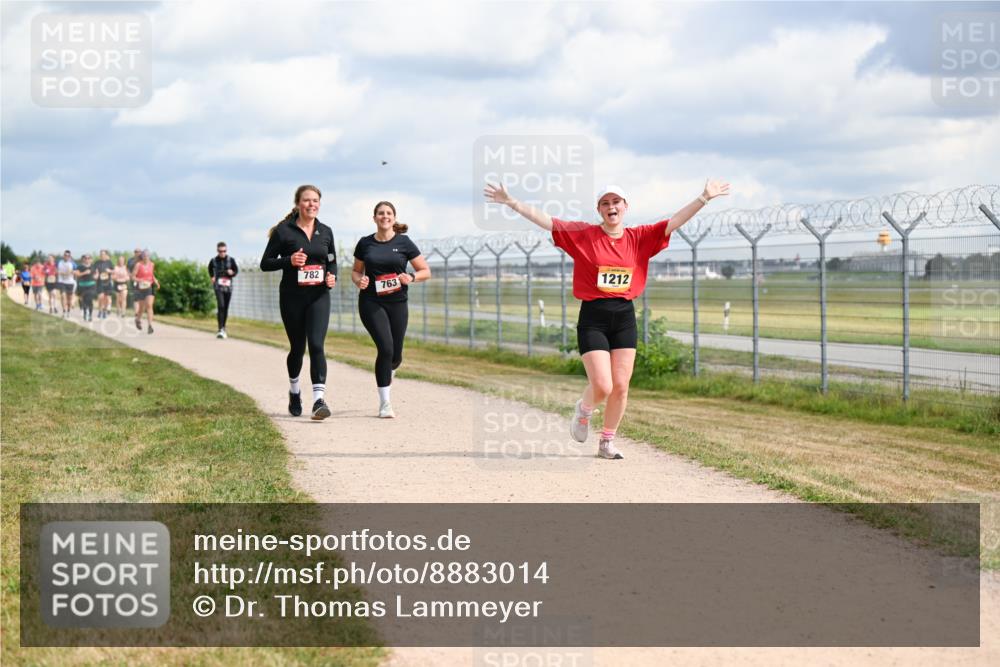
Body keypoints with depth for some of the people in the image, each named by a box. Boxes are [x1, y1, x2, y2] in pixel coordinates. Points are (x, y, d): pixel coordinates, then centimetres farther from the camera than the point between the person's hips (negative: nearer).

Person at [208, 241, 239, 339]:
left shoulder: (231, 260, -2)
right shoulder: (213, 261, -2)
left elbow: (236, 270, 10)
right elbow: (210, 269, 21)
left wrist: (232, 273, -11)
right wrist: (212, 277, 8)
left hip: (228, 286, 2)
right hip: (218, 286, -2)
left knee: (226, 308, 11)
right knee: (221, 306, -18)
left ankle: (223, 328, 29)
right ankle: (220, 330, -21)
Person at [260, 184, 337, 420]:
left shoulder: (326, 231, 7)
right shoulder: (284, 231, -4)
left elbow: (332, 261, 19)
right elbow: (265, 263, -2)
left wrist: (333, 277, -2)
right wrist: (289, 261, -18)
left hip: (319, 297, 1)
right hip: (292, 297, -1)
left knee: (316, 345, -15)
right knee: (297, 348, 11)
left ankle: (319, 399, -22)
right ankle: (294, 391, 38)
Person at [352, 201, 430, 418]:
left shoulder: (404, 243, 0)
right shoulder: (365, 244, 4)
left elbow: (426, 271, 4)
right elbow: (356, 271, 16)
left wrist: (411, 277, -16)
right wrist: (358, 280, -7)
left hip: (397, 304, 1)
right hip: (371, 303, -1)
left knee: (396, 355, 5)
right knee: (386, 348, -17)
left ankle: (386, 374, 44)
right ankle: (384, 404, -7)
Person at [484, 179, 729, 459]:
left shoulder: (640, 237, 5)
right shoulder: (582, 235, -1)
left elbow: (674, 221, 1)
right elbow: (544, 221, -6)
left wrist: (704, 198, -8)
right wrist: (511, 202, -14)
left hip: (625, 318, 3)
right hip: (593, 318, -3)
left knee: (620, 387, 2)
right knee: (602, 386, -10)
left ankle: (607, 442, 20)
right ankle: (584, 410, 25)